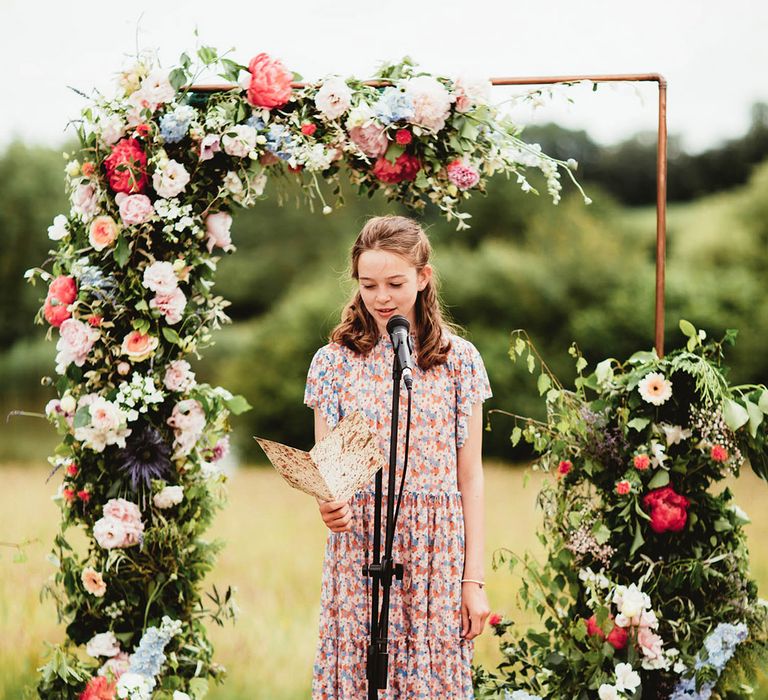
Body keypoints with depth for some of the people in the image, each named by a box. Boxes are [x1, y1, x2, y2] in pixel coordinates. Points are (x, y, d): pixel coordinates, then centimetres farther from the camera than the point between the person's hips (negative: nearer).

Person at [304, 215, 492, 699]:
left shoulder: (458, 359, 3)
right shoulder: (334, 362, 4)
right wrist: (328, 505, -18)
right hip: (359, 551, 0)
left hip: (437, 556, 0)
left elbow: (470, 478, 3)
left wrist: (474, 579, -2)